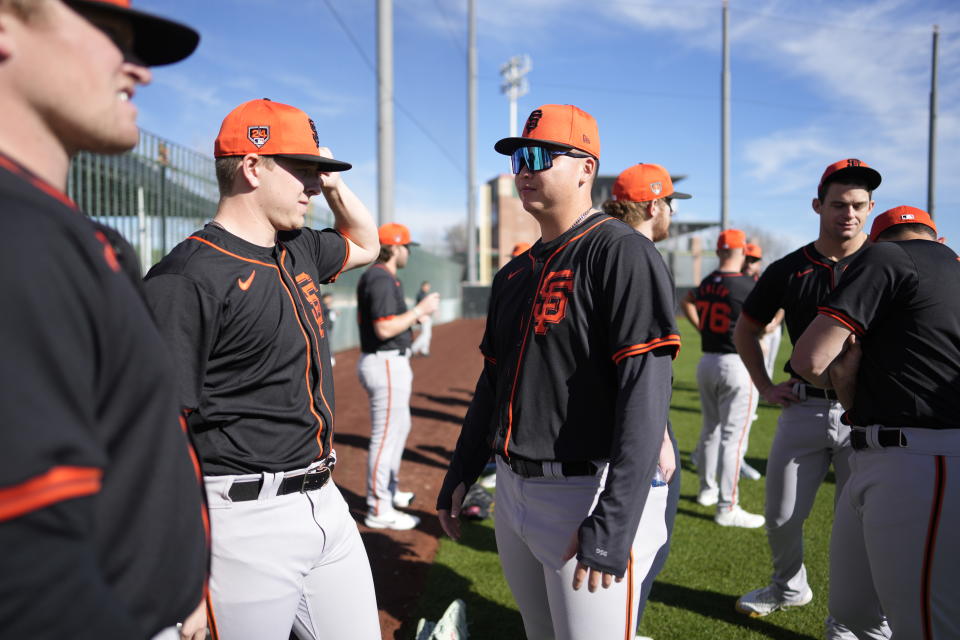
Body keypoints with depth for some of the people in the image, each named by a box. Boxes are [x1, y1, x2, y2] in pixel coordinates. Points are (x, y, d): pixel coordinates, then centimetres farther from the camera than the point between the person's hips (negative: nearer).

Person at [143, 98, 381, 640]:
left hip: (327, 504, 8)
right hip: (247, 519, -8)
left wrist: (334, 183, 12)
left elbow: (364, 245, 30)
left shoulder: (298, 249, 8)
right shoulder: (188, 278, -16)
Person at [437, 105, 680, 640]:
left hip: (590, 492, -8)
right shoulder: (515, 273, 13)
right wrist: (461, 473, 19)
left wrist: (612, 525, -26)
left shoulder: (622, 254, -13)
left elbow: (646, 395, -21)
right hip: (513, 491, 8)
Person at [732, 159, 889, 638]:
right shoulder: (788, 270, 4)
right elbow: (745, 331, 16)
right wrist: (765, 387, 9)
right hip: (804, 408, 2)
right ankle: (790, 586, 38)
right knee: (781, 516, 10)